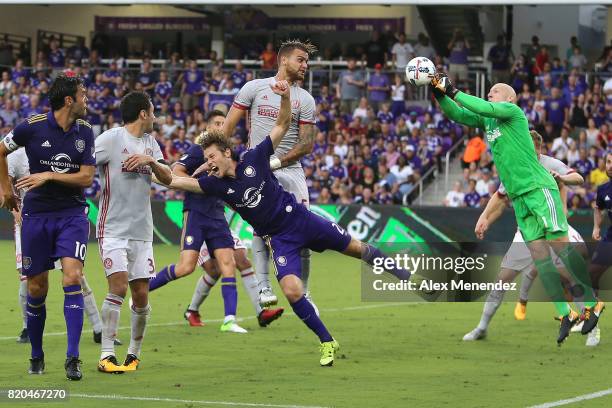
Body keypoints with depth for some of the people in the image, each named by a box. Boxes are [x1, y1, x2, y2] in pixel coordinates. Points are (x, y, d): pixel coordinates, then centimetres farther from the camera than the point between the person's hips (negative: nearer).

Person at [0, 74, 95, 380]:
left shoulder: (85, 132, 2)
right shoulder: (32, 127, -6)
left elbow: (87, 177, -2)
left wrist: (49, 175, -13)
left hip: (72, 214, 1)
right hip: (36, 214, -1)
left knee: (72, 277, -16)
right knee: (37, 288, 4)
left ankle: (72, 357, -16)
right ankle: (36, 356, 22)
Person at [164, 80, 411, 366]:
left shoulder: (254, 159, -10)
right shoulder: (215, 184, -7)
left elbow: (282, 126, -7)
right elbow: (176, 181, -14)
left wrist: (285, 97, -22)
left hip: (300, 219, 0)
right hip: (279, 239, 1)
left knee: (356, 248, 12)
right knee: (292, 291, -19)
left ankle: (396, 272, 40)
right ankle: (327, 343, -4)